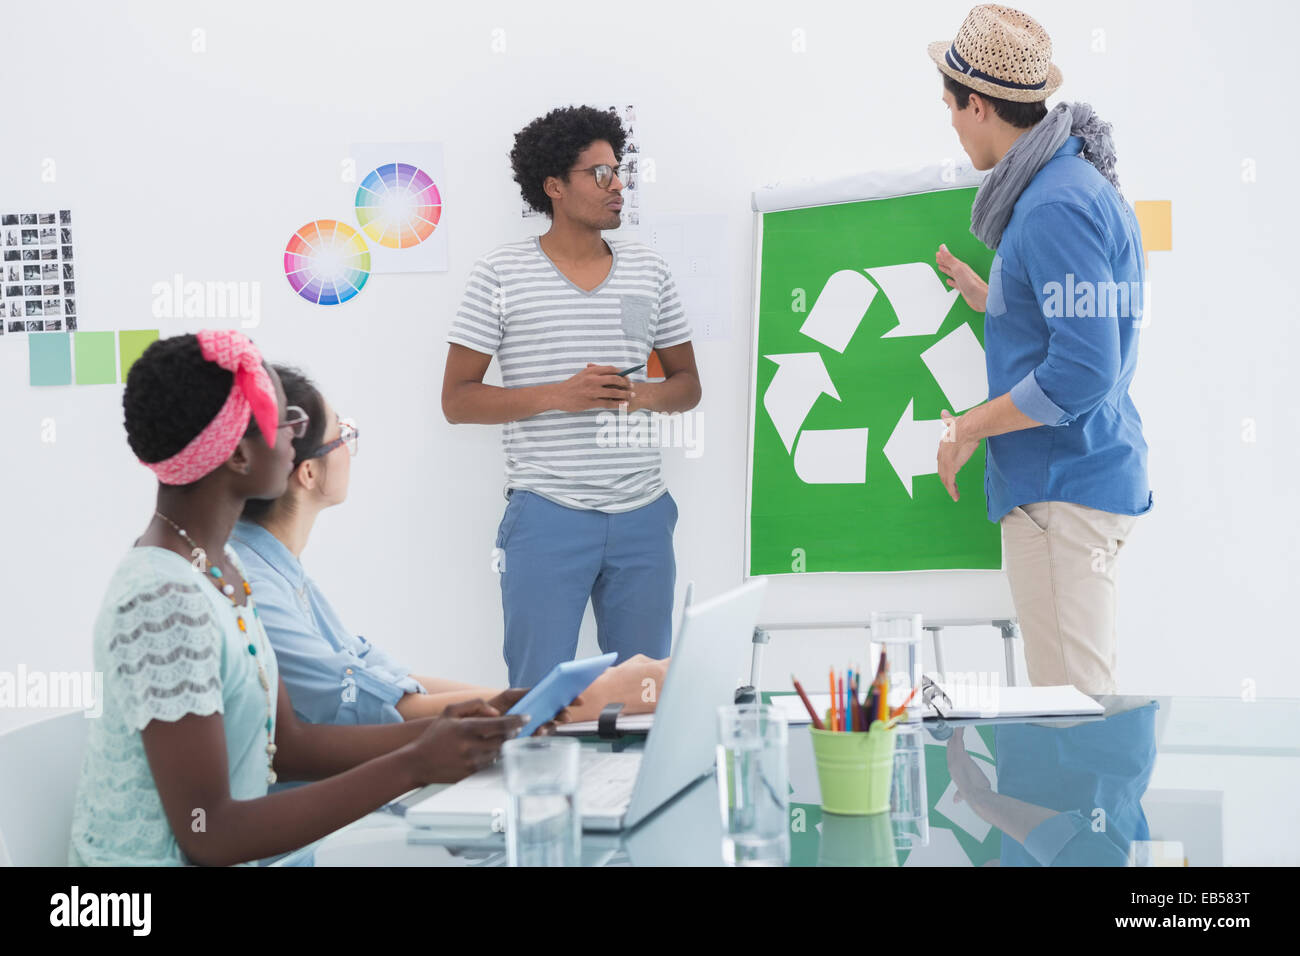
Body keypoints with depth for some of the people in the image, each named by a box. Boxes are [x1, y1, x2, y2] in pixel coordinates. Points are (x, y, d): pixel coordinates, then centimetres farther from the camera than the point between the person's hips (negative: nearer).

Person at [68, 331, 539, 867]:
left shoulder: (217, 566, 5)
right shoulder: (165, 603, -23)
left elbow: (287, 745, 9)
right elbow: (206, 836, -23)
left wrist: (436, 733, -4)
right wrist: (412, 766, -22)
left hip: (223, 858, 8)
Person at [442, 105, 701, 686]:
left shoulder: (649, 272, 11)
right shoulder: (500, 275, -1)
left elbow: (688, 385, 17)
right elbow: (456, 400, -2)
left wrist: (643, 395, -6)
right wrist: (558, 396, -15)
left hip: (641, 513, 4)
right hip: (547, 513, -4)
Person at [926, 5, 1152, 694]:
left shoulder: (1058, 208, -18)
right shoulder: (1068, 185, 16)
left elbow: (1081, 371, -24)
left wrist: (967, 429, -14)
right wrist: (990, 300, 26)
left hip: (1063, 488, -11)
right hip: (1061, 481, 11)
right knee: (1078, 702, 15)